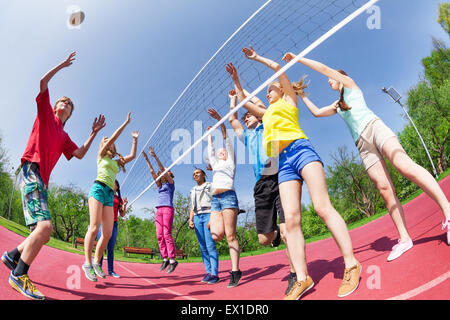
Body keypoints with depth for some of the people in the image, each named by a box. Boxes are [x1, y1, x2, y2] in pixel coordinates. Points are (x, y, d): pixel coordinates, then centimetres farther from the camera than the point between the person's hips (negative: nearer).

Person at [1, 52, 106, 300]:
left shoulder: (64, 136, 26)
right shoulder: (45, 114, 12)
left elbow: (80, 154, 17)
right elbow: (43, 83, 5)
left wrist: (93, 133, 15)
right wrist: (62, 65, 12)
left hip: (42, 180, 8)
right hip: (31, 170, -8)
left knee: (44, 232, 9)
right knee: (45, 226, -23)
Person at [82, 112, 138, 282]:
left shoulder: (117, 161, 27)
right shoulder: (101, 155, 13)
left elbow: (132, 155, 29)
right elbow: (113, 137, 5)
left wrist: (135, 139, 29)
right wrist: (126, 122, 8)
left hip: (109, 194, 6)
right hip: (98, 188, -6)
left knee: (108, 233, -4)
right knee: (94, 228, -17)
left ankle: (96, 262, 7)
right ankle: (87, 263, -12)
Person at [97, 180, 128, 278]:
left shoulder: (119, 199, 17)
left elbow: (122, 215, 13)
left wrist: (124, 205, -3)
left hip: (113, 224, 2)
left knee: (111, 248, -1)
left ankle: (111, 270, -1)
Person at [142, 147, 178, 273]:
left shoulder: (171, 183, 8)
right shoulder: (160, 185, 24)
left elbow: (163, 169, -2)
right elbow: (152, 171, 21)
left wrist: (155, 157, -7)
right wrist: (146, 159, 18)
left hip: (168, 208, -7)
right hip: (158, 210, 7)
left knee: (167, 234, -14)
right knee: (159, 236, -1)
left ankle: (172, 260, -13)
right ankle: (165, 259, 3)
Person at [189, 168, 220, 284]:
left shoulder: (210, 186, 8)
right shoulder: (193, 191, 24)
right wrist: (190, 220, 6)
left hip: (208, 215, -5)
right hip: (197, 217, 5)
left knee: (210, 245, -14)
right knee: (203, 246, 0)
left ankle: (215, 274, -15)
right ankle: (208, 272, 3)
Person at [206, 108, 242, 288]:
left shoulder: (230, 162, 14)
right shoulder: (215, 165, 30)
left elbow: (226, 138, 8)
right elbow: (210, 150, 41)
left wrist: (219, 119, 3)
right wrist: (209, 134, 49)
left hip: (228, 197, -6)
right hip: (215, 200, 6)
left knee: (230, 235, -10)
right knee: (216, 236, -10)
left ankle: (235, 272, -9)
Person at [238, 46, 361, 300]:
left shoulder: (289, 100, 21)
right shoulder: (267, 114, 34)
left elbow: (277, 67, 18)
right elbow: (244, 102, 44)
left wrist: (256, 57, 30)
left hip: (300, 149, -5)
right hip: (284, 162, 5)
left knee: (323, 207, -18)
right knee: (291, 219, -10)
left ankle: (352, 265, -16)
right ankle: (302, 278, -13)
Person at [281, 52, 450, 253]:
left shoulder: (350, 84, 20)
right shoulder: (337, 105, 37)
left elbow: (323, 68, 11)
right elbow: (316, 112, 41)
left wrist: (298, 59, 15)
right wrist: (301, 94, 42)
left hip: (373, 127, -6)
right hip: (362, 143, 6)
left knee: (405, 166, -29)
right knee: (384, 189, -12)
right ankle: (404, 238, -20)